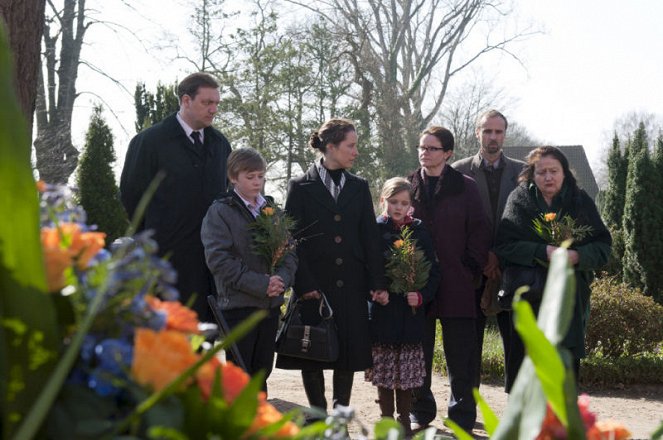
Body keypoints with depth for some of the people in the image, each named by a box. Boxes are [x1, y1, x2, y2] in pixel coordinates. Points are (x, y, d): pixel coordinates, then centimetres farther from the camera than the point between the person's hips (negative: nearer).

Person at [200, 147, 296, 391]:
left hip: (271, 304, 5)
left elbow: (290, 252, 10)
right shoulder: (220, 211, -5)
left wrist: (281, 278, -11)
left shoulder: (272, 210, 13)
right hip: (238, 304, -5)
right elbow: (219, 259, -14)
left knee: (261, 372, 12)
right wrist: (260, 284, -19)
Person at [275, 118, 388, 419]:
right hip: (314, 286, -3)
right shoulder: (301, 188, 0)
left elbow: (370, 238, 8)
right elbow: (292, 240, -4)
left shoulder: (359, 187, 10)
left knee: (349, 353, 4)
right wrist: (304, 285, -12)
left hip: (351, 286, 3)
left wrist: (378, 283, 0)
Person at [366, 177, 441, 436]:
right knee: (383, 370, 4)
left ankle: (404, 419, 16)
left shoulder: (420, 232, 5)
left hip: (411, 312, 1)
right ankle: (386, 418, 16)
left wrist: (421, 296, -8)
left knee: (407, 371, 4)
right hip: (381, 311, -1)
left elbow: (433, 271, 6)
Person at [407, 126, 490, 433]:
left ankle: (462, 418, 9)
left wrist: (472, 269, -5)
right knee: (418, 352, 8)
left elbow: (479, 232, 3)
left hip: (456, 282, -2)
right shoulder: (408, 187, 9)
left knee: (461, 355, 0)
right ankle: (420, 413, 19)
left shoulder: (465, 187, 4)